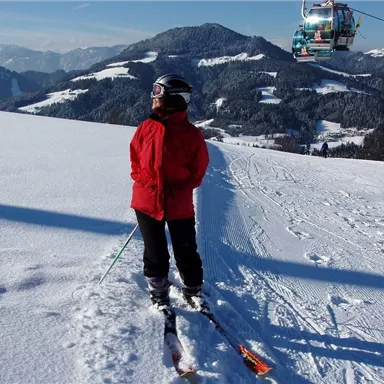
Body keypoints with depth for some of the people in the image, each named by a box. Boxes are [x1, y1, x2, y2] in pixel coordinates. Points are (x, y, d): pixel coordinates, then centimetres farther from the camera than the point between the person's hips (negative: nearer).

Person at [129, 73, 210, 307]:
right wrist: (143, 182, 4)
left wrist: (178, 189, -5)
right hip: (147, 202, 2)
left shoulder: (191, 134, -8)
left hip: (180, 205, -2)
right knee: (155, 254, 13)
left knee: (186, 252, 9)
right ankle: (159, 295, 30)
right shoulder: (146, 128, -2)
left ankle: (194, 292, 29)